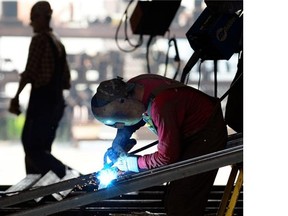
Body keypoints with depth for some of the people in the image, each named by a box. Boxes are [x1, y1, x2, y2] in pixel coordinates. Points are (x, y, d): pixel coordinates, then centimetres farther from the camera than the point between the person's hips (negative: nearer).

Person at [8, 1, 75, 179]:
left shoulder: (40, 39, -9)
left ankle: (66, 173, -26)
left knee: (32, 148, -10)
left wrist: (16, 97, -11)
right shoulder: (59, 44, 15)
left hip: (41, 100, -9)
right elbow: (66, 82, 17)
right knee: (42, 148, 11)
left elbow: (30, 72, -16)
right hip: (57, 102, 9)